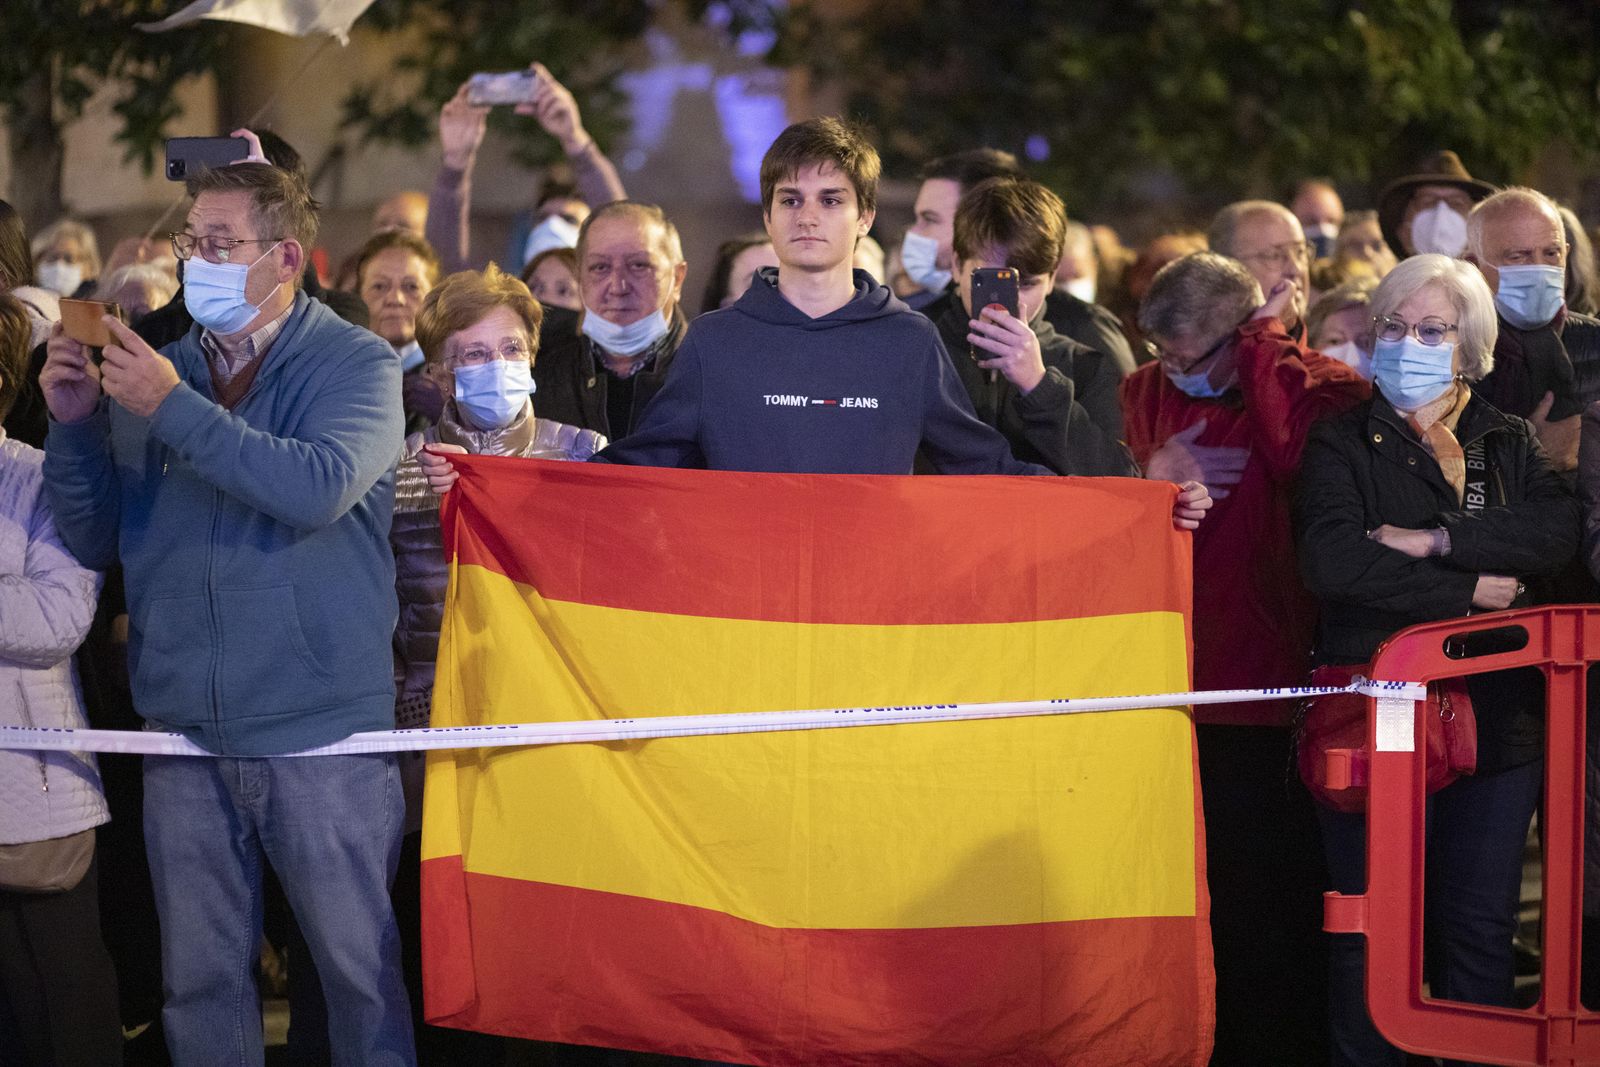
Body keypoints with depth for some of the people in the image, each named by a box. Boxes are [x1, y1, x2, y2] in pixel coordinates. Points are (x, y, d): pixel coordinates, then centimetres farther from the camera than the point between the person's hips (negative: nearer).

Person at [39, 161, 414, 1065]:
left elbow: (320, 488, -22)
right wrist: (75, 425, -3)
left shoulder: (356, 364, -2)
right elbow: (97, 541, 13)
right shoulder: (157, 369, 10)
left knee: (360, 966, 2)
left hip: (319, 729, -4)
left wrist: (174, 411, -20)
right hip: (186, 736, 4)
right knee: (201, 977, 9)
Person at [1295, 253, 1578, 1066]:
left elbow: (1557, 532, -7)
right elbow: (1331, 562, -15)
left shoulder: (1509, 444, 14)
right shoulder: (1342, 446, 4)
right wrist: (1468, 590, -13)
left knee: (1480, 928, 5)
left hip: (1495, 717, 3)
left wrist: (1437, 540, -16)